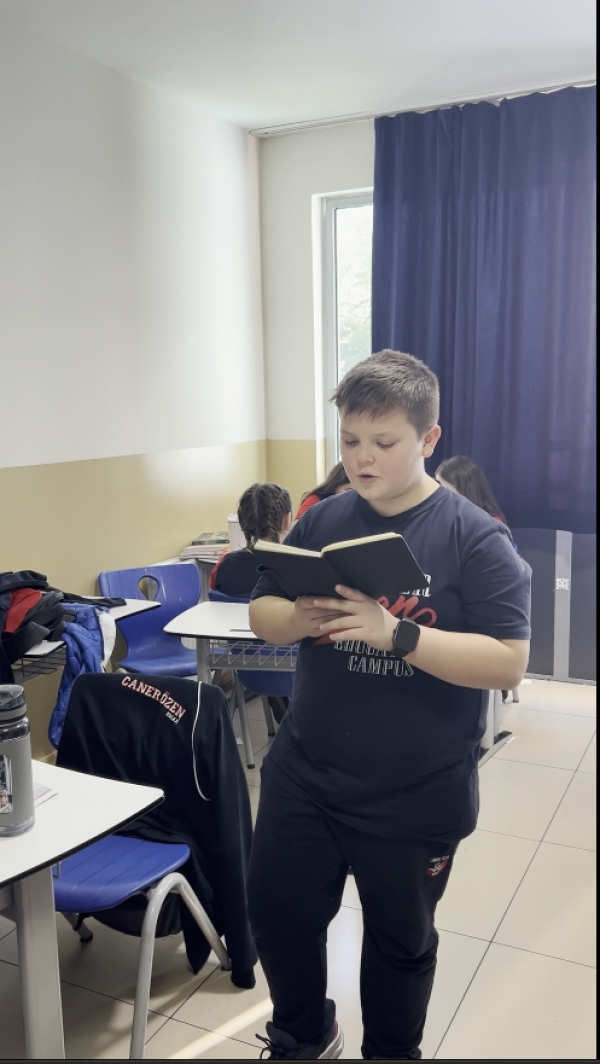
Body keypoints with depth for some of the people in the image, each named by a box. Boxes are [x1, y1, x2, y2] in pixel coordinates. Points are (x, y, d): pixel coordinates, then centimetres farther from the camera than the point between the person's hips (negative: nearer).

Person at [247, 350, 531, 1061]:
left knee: (400, 940, 18)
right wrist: (301, 618, -20)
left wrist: (394, 633, -30)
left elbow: (508, 662, -19)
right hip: (303, 774, 4)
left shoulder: (473, 538, -14)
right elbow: (261, 615, 3)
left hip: (415, 796, -3)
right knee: (276, 913, 17)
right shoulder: (322, 521, -1)